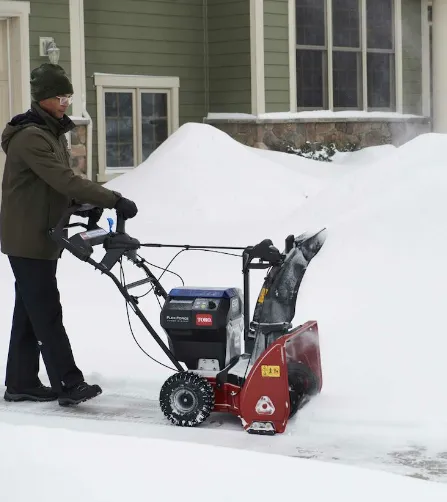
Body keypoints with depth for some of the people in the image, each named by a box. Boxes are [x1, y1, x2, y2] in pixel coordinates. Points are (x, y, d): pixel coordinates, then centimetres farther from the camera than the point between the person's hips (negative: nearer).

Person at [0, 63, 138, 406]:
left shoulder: (54, 132, 14)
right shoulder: (30, 137, -19)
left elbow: (61, 182, 18)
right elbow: (64, 180, -28)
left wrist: (86, 205, -1)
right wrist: (113, 200, -29)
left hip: (43, 238, 10)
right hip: (28, 240, -10)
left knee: (30, 313, 12)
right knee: (47, 314, -8)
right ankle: (69, 385, -8)